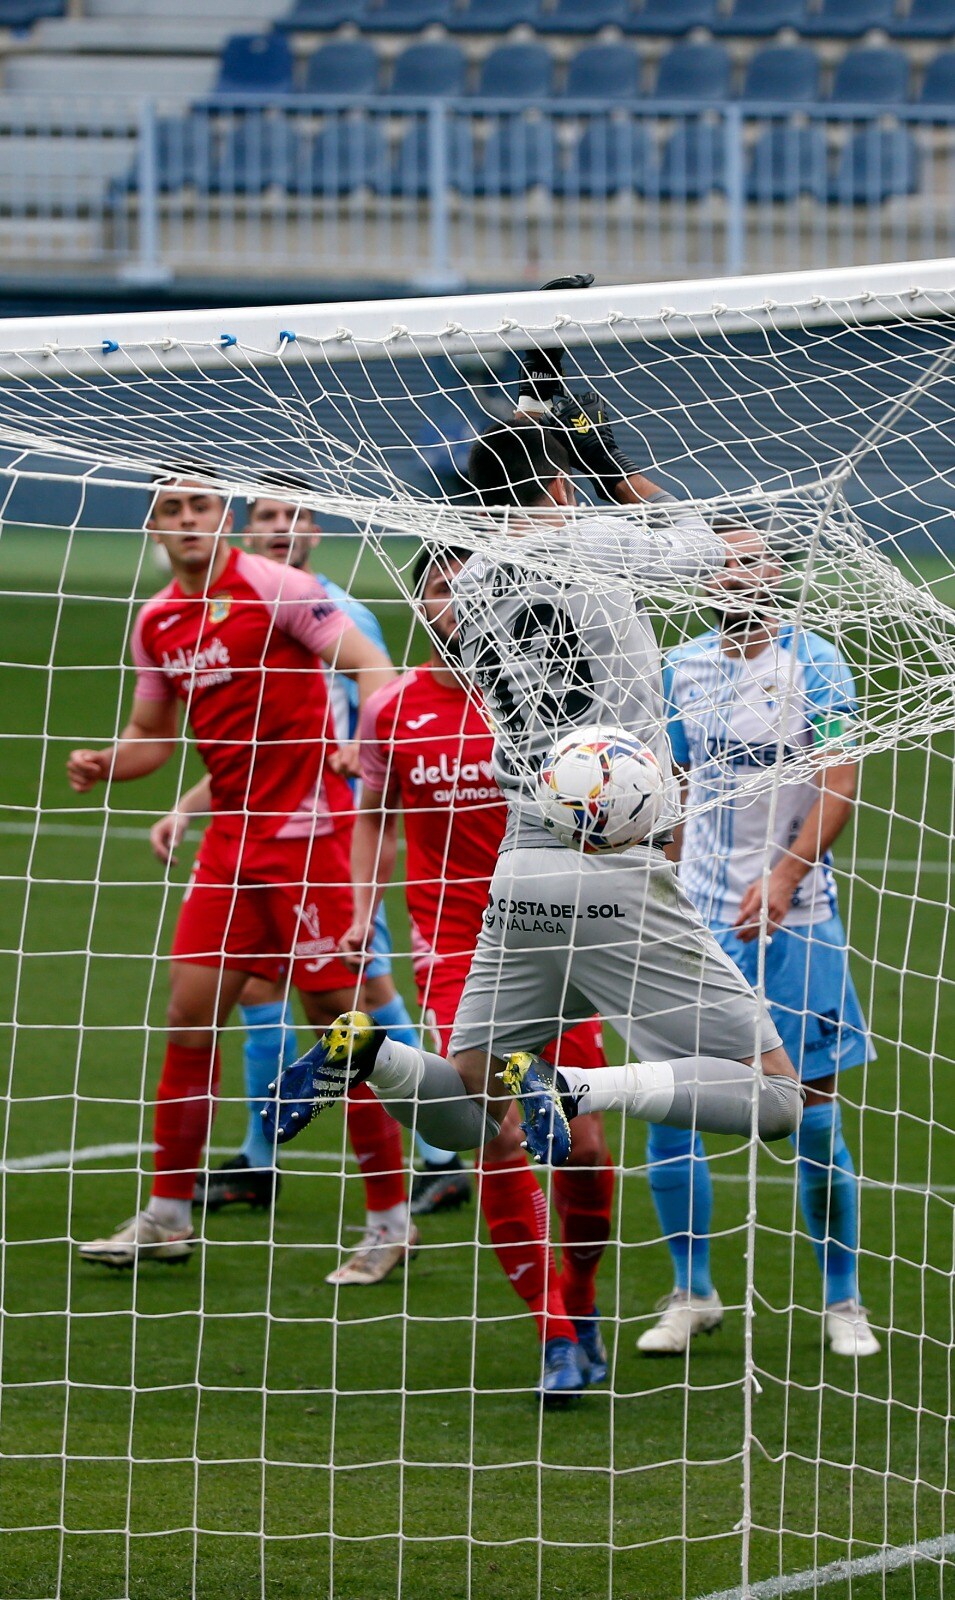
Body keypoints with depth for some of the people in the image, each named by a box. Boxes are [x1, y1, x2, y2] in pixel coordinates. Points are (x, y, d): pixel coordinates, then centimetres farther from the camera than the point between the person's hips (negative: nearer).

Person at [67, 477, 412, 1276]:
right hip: (231, 837, 7)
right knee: (190, 1016, 5)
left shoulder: (276, 590, -9)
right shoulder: (156, 623, 11)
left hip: (306, 828, -7)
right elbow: (153, 734, 22)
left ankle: (393, 1219, 3)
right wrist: (102, 764, 1)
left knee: (338, 1018, -5)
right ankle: (168, 1215, 13)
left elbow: (374, 669, -13)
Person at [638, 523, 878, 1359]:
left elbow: (839, 785, -12)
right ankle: (692, 1294, 9)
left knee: (813, 1111, -2)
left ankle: (843, 1302, 12)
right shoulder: (682, 668, 8)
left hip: (795, 916, -4)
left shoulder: (813, 663, -5)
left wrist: (785, 875, -23)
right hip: (698, 912, 4)